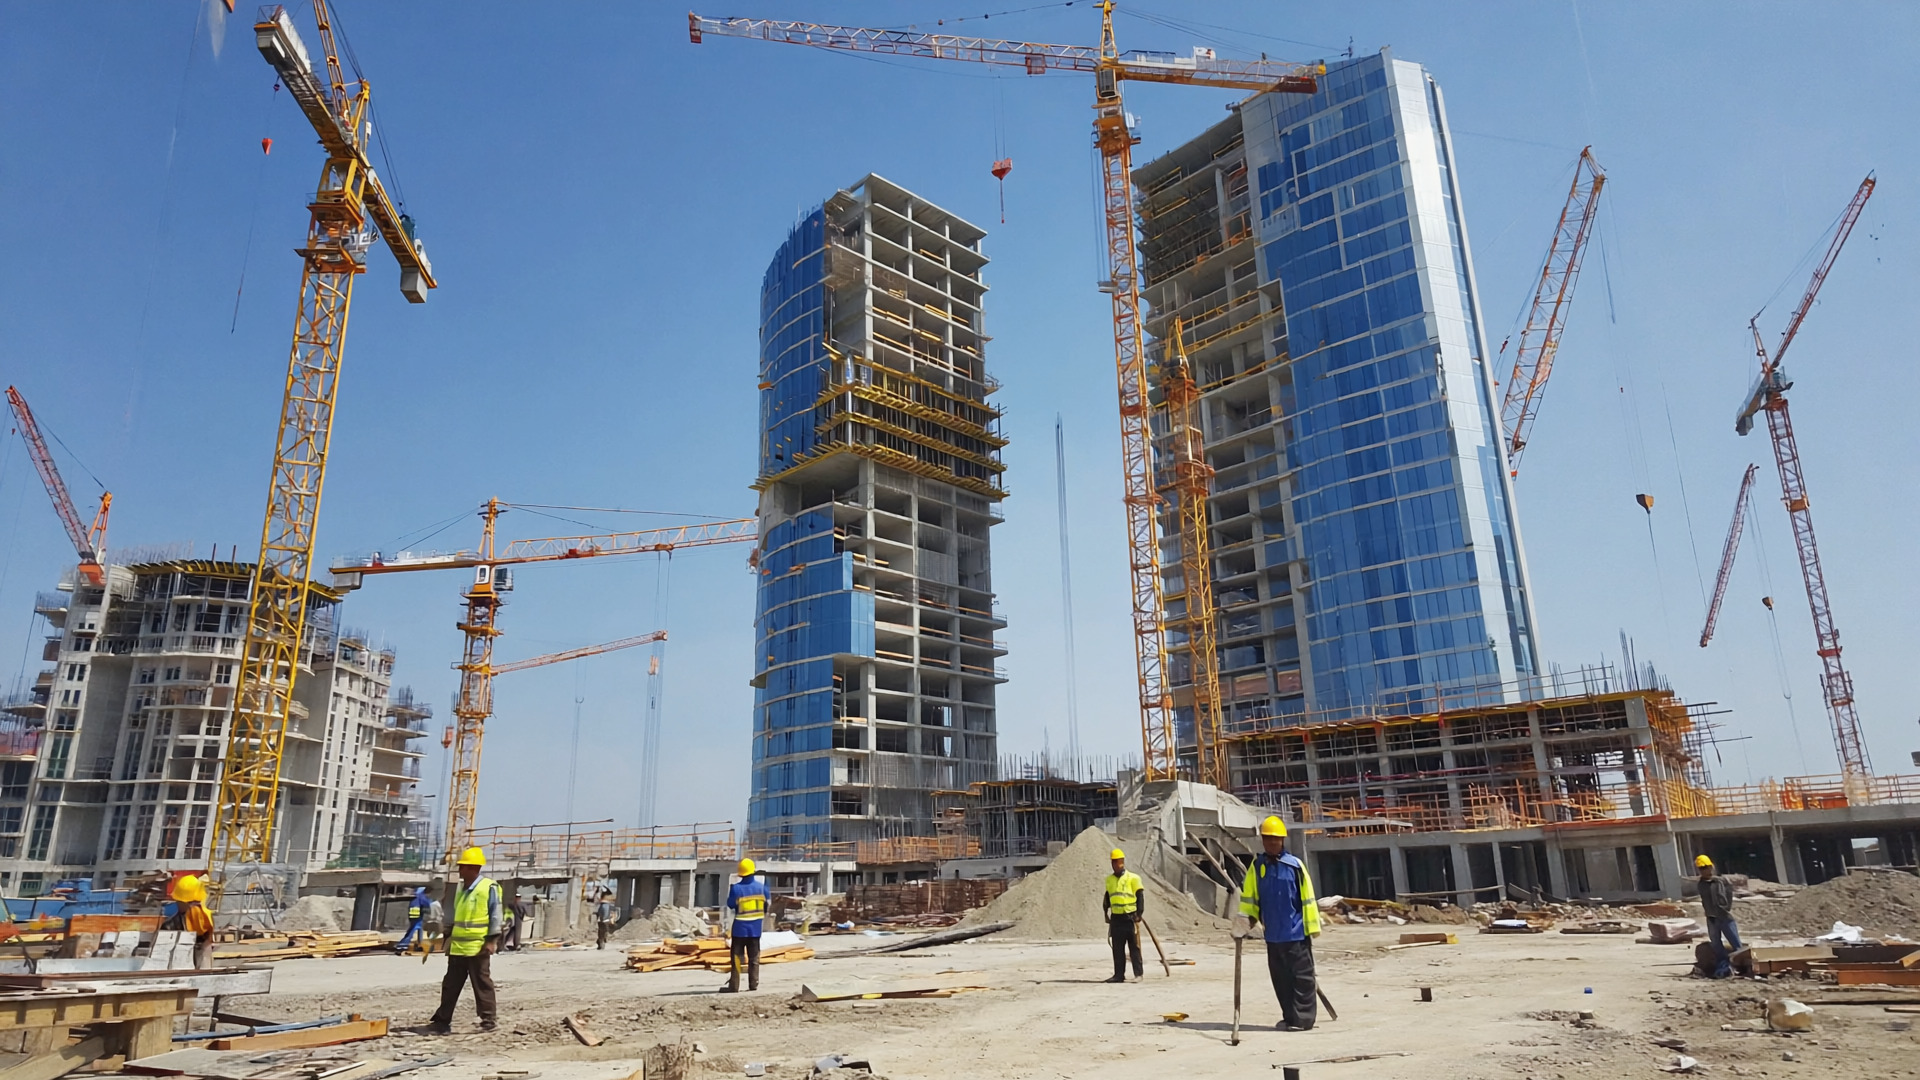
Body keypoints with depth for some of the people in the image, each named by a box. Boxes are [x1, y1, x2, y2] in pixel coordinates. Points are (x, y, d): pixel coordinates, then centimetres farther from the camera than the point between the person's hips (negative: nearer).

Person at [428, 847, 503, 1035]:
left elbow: (496, 914, -12)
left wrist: (492, 940, -16)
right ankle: (442, 1021, 19)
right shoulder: (461, 888, 13)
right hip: (457, 947, 8)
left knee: (482, 984, 1)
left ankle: (489, 1019, 9)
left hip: (478, 947, -7)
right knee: (450, 985, 11)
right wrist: (449, 937, 20)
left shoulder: (489, 887, -11)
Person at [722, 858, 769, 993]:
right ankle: (754, 983, 13)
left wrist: (730, 892, 9)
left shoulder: (736, 888, -16)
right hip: (756, 927, 3)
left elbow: (730, 905, -4)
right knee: (754, 956, 12)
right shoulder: (761, 886, -4)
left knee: (737, 956, 4)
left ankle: (734, 985, 3)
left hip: (740, 927, -3)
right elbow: (767, 902, 8)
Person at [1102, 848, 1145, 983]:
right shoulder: (1109, 879, 11)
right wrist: (1106, 914, 15)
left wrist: (1139, 914, -11)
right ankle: (1119, 974, 13)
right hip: (1116, 918, 5)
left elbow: (1140, 896, -5)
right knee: (1117, 948, 7)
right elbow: (1107, 897, 19)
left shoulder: (1133, 878, -5)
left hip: (1130, 918, -5)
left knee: (1134, 947, -1)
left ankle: (1138, 973, 5)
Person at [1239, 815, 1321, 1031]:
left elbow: (1307, 898, -5)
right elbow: (1248, 895, 9)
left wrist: (1312, 925, -4)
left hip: (1296, 933, -5)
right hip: (1272, 934, 5)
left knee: (1301, 976, 2)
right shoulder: (1257, 865, 2)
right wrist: (1246, 919, 4)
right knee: (1280, 978, 12)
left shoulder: (1294, 865, -9)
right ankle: (1290, 1017, 23)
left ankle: (1303, 1019, 9)